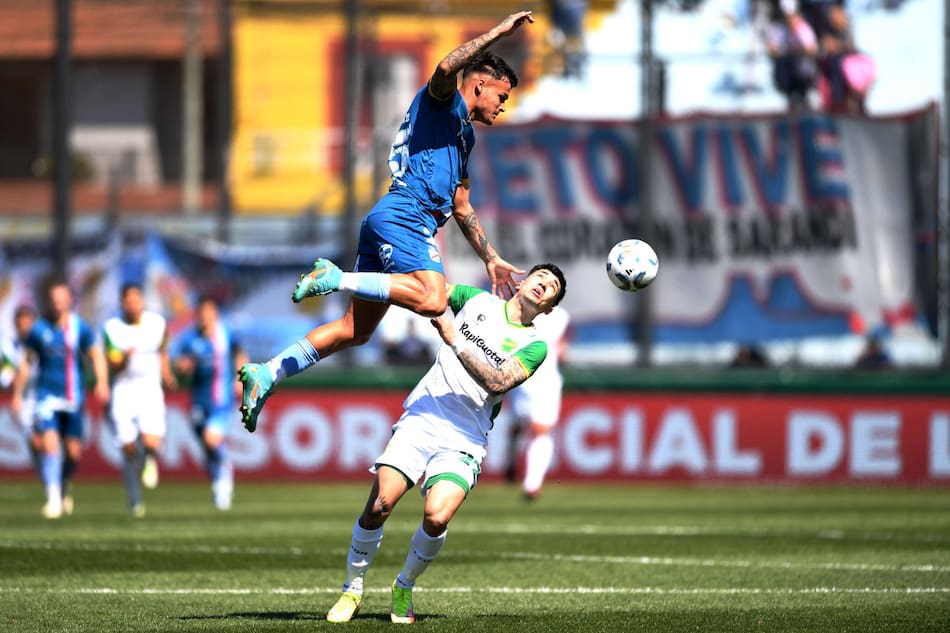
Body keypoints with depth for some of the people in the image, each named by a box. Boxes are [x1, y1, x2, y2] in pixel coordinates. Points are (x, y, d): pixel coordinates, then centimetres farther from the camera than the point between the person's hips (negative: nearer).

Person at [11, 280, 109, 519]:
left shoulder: (81, 328, 0)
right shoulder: (39, 329, 0)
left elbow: (97, 357, -3)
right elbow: (26, 362, 10)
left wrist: (102, 383, -20)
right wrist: (17, 395, 11)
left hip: (73, 398, 1)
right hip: (47, 395, -1)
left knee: (74, 452, 5)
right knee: (50, 444, -18)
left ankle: (66, 487, 35)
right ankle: (53, 499, -18)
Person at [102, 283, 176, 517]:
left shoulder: (157, 323, 0)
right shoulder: (112, 329, -5)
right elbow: (112, 366, -7)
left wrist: (166, 375, 14)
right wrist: (124, 359, -26)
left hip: (150, 389, 0)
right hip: (123, 391, 0)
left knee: (151, 442, -21)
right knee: (129, 449, 1)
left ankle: (149, 459, 16)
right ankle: (135, 502, 15)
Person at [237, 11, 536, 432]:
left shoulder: (465, 136, 30)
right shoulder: (442, 102, 3)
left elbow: (461, 208, 36)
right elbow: (446, 69, -23)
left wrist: (492, 260, 35)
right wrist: (498, 32, -18)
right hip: (405, 215, -10)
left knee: (356, 330, 6)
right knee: (432, 299, -31)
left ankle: (266, 374, 4)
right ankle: (336, 277, -25)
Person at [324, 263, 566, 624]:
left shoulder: (535, 346, 6)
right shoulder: (478, 301, 14)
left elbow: (497, 381, -10)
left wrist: (455, 342, -18)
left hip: (463, 442, -1)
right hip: (419, 421, 1)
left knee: (436, 518, -24)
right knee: (379, 505, -18)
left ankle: (404, 588, 3)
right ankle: (352, 590, 2)